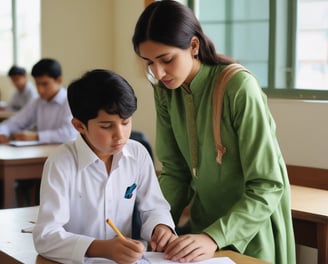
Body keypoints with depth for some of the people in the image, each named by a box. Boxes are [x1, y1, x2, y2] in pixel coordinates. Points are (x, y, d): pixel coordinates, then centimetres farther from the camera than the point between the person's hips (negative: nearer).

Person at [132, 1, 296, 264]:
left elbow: (267, 186, -24)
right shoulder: (165, 91, -6)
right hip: (204, 221, 5)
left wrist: (215, 237, -32)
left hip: (251, 227, -5)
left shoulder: (239, 87, -25)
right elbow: (174, 171, -1)